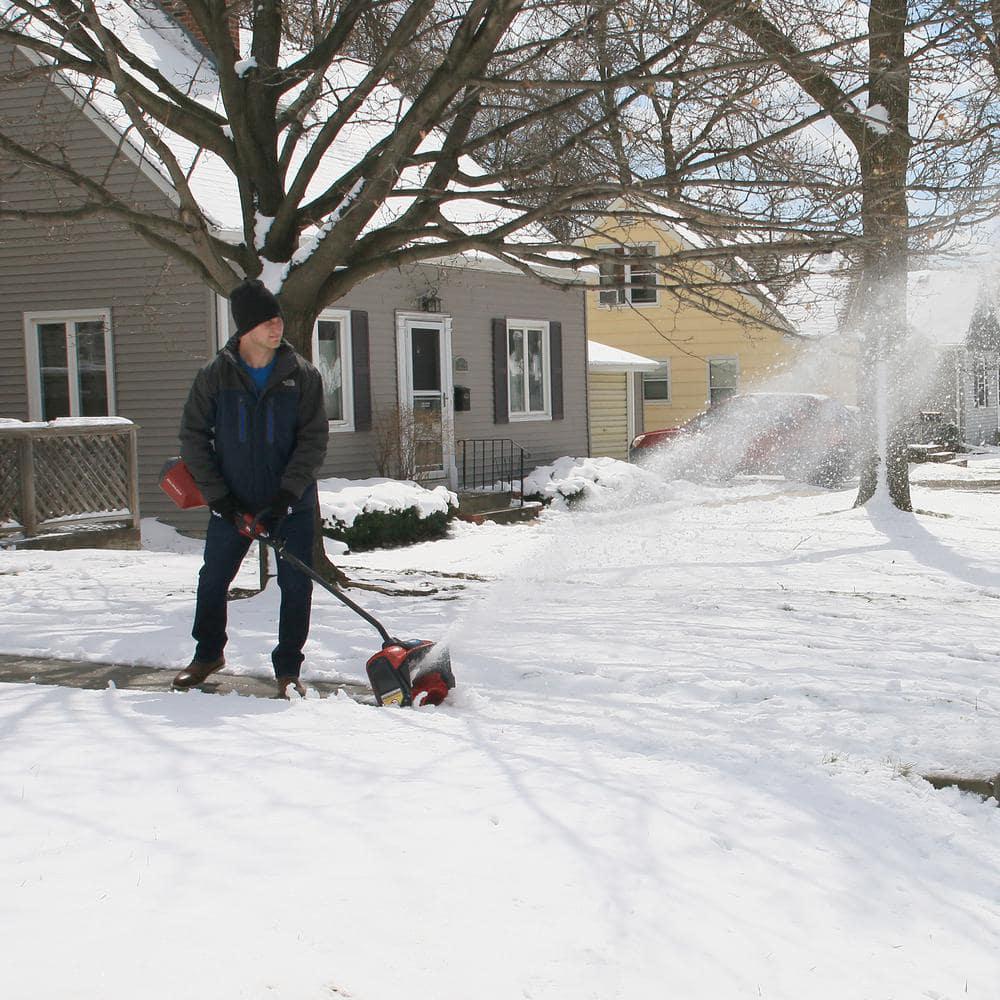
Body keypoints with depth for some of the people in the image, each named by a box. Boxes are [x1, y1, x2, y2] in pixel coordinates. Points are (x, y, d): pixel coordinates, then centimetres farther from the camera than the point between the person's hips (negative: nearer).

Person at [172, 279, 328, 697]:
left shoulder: (302, 375, -5)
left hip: (291, 503, -1)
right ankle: (208, 654, 34)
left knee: (296, 585, -2)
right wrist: (217, 494, -7)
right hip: (232, 502, 1)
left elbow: (314, 439, -7)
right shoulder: (215, 375, -4)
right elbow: (193, 436, 0)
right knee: (213, 579, 12)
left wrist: (288, 493, -16)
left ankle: (288, 669, 12)